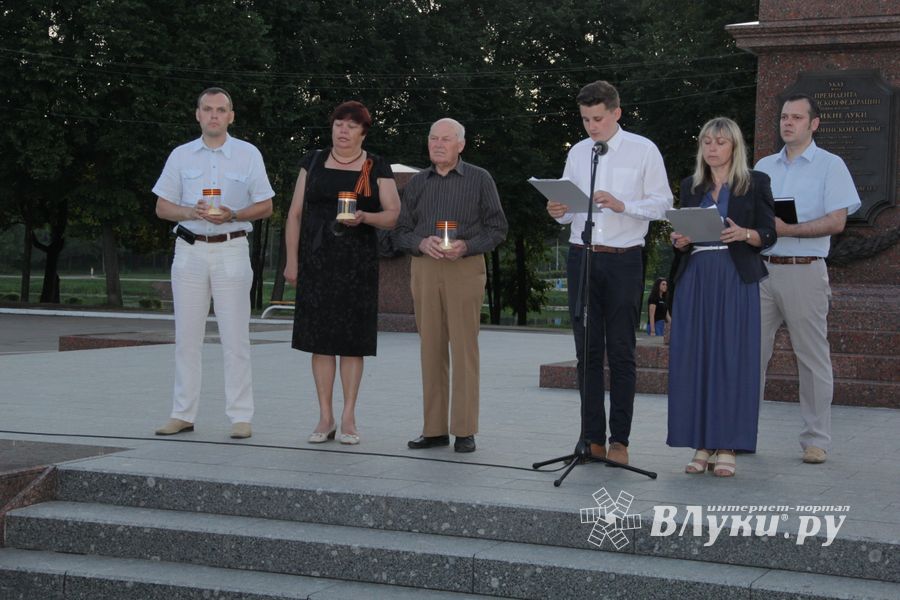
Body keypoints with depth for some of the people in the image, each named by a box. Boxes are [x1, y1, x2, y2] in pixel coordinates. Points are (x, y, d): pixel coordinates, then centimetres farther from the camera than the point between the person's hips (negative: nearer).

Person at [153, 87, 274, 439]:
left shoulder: (248, 155, 5)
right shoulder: (181, 156, 9)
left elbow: (265, 206, 5)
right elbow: (162, 207, 9)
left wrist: (232, 215, -13)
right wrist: (193, 212, -11)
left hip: (231, 250, -2)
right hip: (189, 250, 2)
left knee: (235, 337, -4)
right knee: (186, 337, 4)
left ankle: (241, 416, 0)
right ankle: (183, 414, 10)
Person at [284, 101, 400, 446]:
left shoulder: (377, 168, 6)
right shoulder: (314, 162, 10)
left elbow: (394, 215, 2)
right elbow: (295, 213, 9)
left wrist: (364, 217, -18)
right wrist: (292, 259, 1)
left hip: (357, 262, -1)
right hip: (316, 260, 2)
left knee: (352, 339, -1)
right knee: (320, 338, 1)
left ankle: (349, 418, 6)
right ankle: (325, 418, 7)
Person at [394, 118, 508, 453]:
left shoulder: (479, 180, 5)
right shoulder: (417, 183, 15)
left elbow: (497, 228, 2)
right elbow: (401, 231, 12)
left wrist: (466, 246, -14)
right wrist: (422, 243, -9)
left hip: (465, 268, -3)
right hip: (424, 269, 3)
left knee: (464, 348, -6)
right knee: (431, 349, 3)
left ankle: (465, 431, -2)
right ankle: (434, 429, 8)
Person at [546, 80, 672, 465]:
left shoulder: (643, 151, 1)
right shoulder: (577, 152, 13)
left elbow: (662, 203, -3)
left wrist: (622, 205, -17)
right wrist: (559, 212, -6)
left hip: (623, 260, -4)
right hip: (581, 257, 4)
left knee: (621, 352, -2)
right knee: (587, 351, 5)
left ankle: (619, 440, 4)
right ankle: (592, 438, 11)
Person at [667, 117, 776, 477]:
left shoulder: (755, 183, 4)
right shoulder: (691, 187, 16)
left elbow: (769, 234, 1)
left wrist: (743, 234, -18)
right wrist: (679, 241, -4)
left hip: (736, 281, -4)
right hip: (696, 280, 4)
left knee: (731, 357, -6)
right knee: (694, 359, -1)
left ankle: (726, 447, -1)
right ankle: (702, 446, 6)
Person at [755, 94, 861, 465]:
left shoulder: (830, 166, 3)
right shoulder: (764, 167, 18)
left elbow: (836, 221, -8)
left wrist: (787, 229, -17)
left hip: (805, 271, -4)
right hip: (761, 268, 4)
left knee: (813, 358, 0)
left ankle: (816, 440, 6)